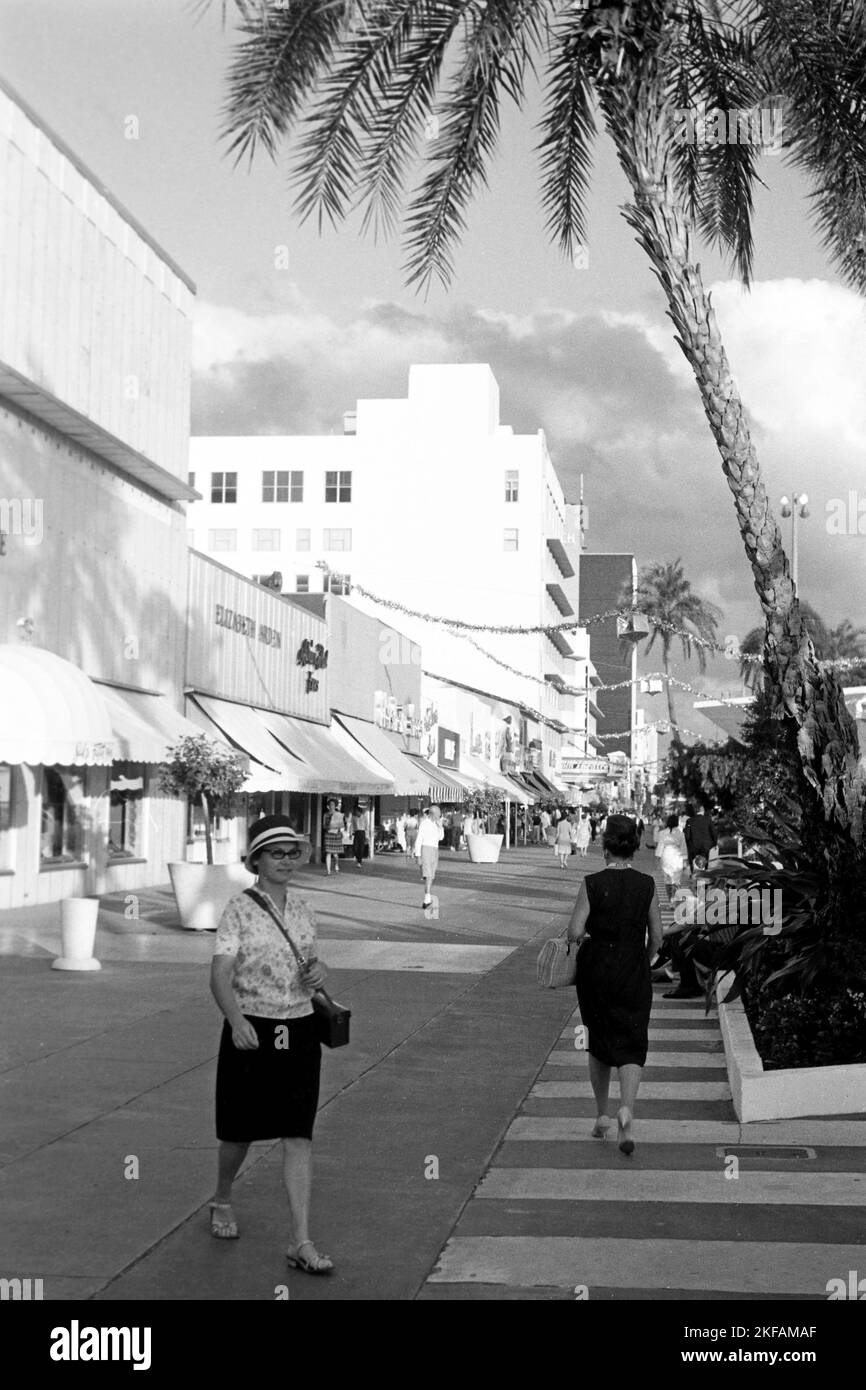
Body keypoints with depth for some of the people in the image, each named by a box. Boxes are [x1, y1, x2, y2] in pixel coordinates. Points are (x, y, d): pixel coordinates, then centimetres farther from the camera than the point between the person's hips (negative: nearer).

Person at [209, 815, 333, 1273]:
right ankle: (222, 1201, 41)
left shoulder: (302, 909, 6)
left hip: (299, 1033, 3)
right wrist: (237, 1020, -36)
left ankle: (301, 1242, -4)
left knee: (299, 1136, -4)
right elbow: (220, 976, -19)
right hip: (250, 1033, -3)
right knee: (240, 1132, 10)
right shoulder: (238, 911, -10)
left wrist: (318, 971, -3)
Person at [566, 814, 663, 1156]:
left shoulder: (592, 884, -10)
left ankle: (602, 1116, 23)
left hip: (595, 972, 0)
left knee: (599, 1045, 17)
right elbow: (656, 938, 1)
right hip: (633, 975, 0)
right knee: (632, 1047, 4)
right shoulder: (646, 885, -4)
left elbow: (574, 933, -13)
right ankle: (626, 1108, -20)